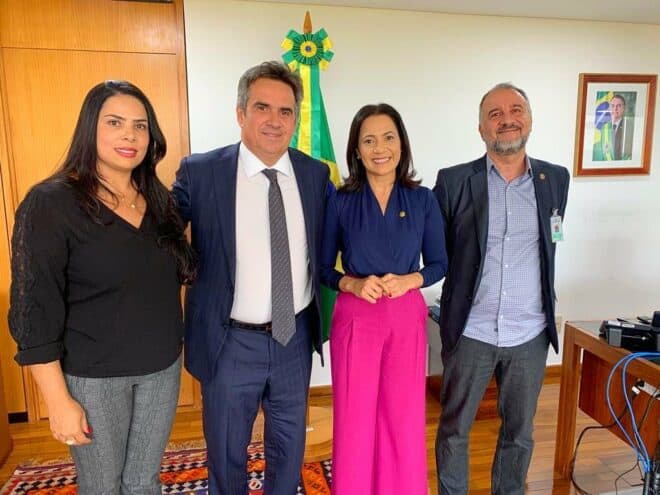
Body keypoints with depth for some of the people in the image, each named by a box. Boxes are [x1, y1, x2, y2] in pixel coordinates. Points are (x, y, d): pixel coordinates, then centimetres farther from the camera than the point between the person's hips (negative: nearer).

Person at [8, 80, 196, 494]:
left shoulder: (159, 199, 2)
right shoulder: (51, 202, -14)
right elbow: (35, 310, -15)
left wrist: (172, 346, 4)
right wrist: (58, 400, -14)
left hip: (162, 367, 5)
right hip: (93, 375, -4)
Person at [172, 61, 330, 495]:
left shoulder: (316, 174, -2)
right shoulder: (200, 172, -11)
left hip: (296, 336, 3)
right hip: (231, 341, -2)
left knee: (290, 449, 23)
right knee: (227, 452, 20)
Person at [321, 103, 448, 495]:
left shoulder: (423, 200, 0)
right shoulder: (340, 201, -3)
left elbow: (439, 264, 5)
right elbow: (322, 268, 1)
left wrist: (409, 280, -14)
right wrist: (353, 284, -18)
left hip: (407, 319, 1)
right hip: (355, 320, -1)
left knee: (405, 421, 12)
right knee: (354, 422, 9)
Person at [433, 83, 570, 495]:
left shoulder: (555, 179, 2)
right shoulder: (453, 181, -7)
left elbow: (548, 243, 14)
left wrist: (540, 304, 15)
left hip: (530, 335, 3)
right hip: (470, 332, -2)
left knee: (519, 432, 19)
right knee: (454, 429, 13)